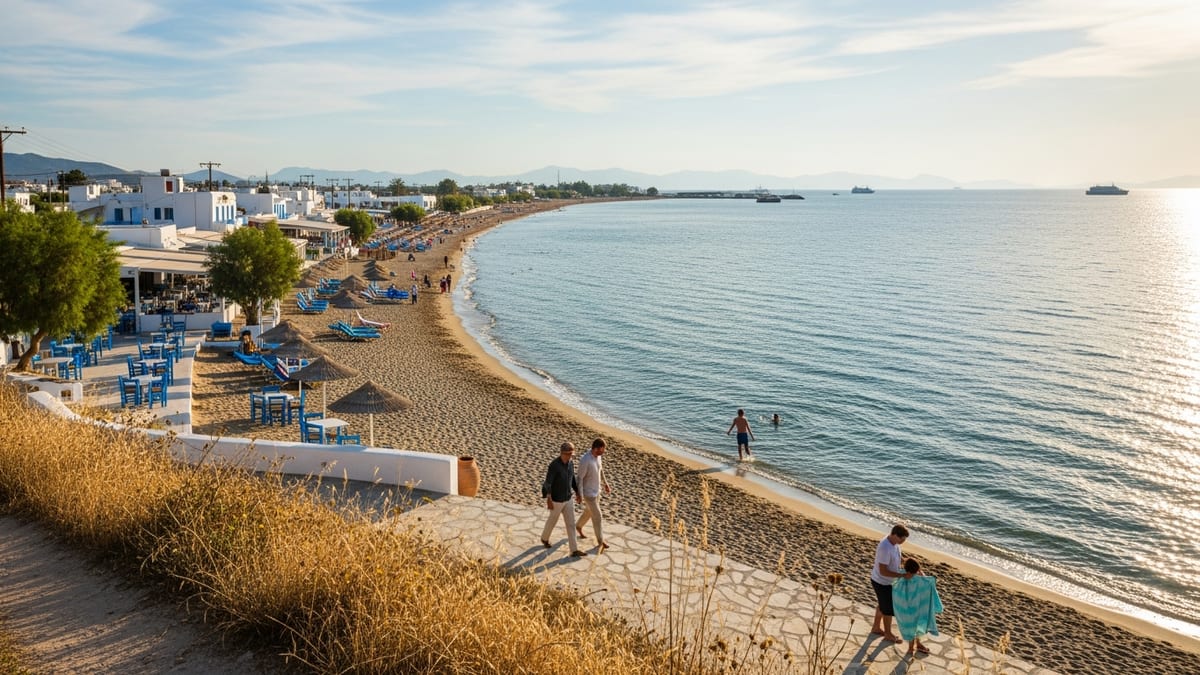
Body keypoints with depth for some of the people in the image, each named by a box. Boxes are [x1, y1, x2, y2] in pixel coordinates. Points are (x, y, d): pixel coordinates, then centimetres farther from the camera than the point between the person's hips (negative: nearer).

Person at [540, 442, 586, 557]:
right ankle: (545, 538, 50)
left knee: (571, 523, 5)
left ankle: (574, 550, 9)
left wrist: (577, 493, 20)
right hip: (556, 500, -6)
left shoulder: (570, 464, -3)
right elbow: (547, 483, -30)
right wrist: (548, 500, -39)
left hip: (567, 499, 6)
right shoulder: (554, 465, -27)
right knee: (552, 521, 19)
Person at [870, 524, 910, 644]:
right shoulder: (885, 548, -37)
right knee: (889, 609, 11)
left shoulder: (893, 542, -8)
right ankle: (888, 634, 32)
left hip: (886, 581, 9)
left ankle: (876, 628, 45)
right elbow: (883, 571, -32)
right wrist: (902, 575, -31)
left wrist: (902, 567, -4)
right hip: (882, 583, -9)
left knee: (882, 605, 26)